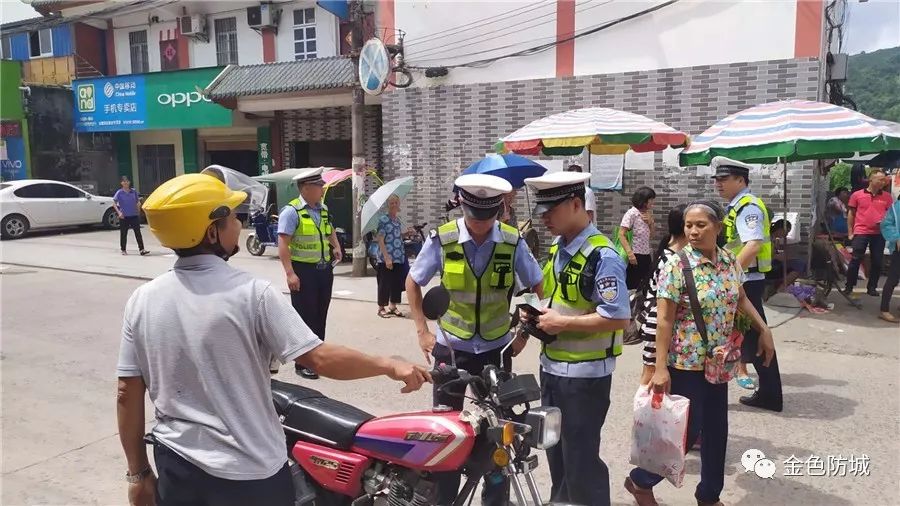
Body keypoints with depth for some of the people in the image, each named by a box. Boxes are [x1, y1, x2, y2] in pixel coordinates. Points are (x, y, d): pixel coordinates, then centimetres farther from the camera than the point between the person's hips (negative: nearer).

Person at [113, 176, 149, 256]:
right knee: (123, 234, 7)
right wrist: (119, 212, -14)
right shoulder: (119, 192, -3)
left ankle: (142, 250, -7)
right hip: (124, 216, -2)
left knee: (138, 232, -4)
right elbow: (114, 203, -3)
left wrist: (138, 212, 10)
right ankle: (123, 250, 19)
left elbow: (138, 202, 14)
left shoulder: (134, 191, 4)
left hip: (134, 216, 2)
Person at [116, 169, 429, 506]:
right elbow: (320, 359, -21)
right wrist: (389, 365, -8)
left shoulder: (142, 301, -5)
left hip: (175, 468, 4)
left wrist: (138, 472, 10)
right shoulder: (252, 293, -18)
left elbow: (128, 394, -1)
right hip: (248, 474, -4)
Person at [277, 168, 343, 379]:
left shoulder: (323, 208, 9)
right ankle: (303, 364, 11)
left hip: (325, 269, 7)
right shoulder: (292, 211, -14)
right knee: (305, 317, 0)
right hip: (303, 270, -7)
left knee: (320, 315, 15)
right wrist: (290, 273, -24)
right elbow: (283, 243, -19)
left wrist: (336, 246, 9)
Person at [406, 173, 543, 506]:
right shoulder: (442, 240, -10)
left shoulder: (513, 242, -8)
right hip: (450, 347, 0)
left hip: (496, 348, 1)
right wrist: (422, 332, 0)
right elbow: (413, 283, 3)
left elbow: (539, 287, 5)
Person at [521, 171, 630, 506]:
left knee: (580, 457, 4)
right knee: (555, 449, 24)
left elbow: (618, 318, -25)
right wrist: (541, 316, 0)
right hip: (551, 366, 9)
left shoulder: (602, 256, -21)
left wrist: (563, 323, -21)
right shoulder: (557, 248, 7)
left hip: (584, 374, -9)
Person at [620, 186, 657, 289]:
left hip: (646, 255, 8)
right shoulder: (631, 213, -10)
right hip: (635, 256, -8)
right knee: (632, 287, -4)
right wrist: (630, 253, -23)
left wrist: (651, 222, 2)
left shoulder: (647, 214, 13)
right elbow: (621, 235, -15)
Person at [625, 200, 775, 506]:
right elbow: (664, 320, -17)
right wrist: (661, 367, -19)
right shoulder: (677, 266, -16)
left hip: (718, 362, 6)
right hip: (686, 363, -6)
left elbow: (741, 299, 19)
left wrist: (764, 330, 11)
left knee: (716, 429, 14)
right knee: (686, 430, -1)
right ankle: (640, 480, 20)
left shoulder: (730, 261, 2)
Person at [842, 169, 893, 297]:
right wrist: (850, 232, 3)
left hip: (879, 233, 2)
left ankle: (872, 287, 17)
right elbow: (851, 214, 7)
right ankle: (849, 287, 7)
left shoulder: (887, 197, 7)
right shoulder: (857, 195, 1)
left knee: (877, 262, 6)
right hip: (861, 232, -2)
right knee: (855, 260, -1)